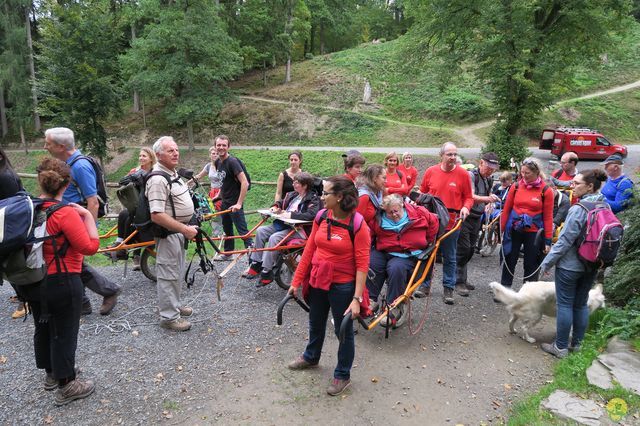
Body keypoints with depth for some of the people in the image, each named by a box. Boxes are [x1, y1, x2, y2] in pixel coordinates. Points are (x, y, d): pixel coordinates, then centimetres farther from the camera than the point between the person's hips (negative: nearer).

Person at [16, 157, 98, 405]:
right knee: (65, 333, 6)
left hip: (32, 281, 8)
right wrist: (87, 215, -16)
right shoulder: (65, 213, -23)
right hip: (61, 283, -7)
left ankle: (51, 373, 42)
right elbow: (90, 247, -22)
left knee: (43, 328, 23)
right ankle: (66, 386, 19)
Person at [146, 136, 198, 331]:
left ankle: (175, 305, 37)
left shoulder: (173, 173, 10)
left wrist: (187, 228, 19)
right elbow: (157, 215, -29)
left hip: (179, 231, 10)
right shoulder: (158, 179, -23)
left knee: (176, 272, 21)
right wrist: (185, 229, -26)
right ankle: (169, 317, 12)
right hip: (168, 233, -10)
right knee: (168, 274, 1)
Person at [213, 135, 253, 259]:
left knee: (243, 230, -8)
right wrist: (219, 195, 16)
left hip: (234, 204, -8)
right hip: (225, 202, 9)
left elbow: (245, 183, -25)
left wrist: (239, 204, -27)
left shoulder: (232, 161, -18)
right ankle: (227, 253, 32)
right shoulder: (218, 162, 6)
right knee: (227, 229, 19)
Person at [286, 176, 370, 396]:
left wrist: (357, 298, -23)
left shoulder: (358, 225, -20)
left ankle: (342, 375, 34)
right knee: (315, 324, 26)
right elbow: (309, 250, 2)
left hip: (342, 286, -5)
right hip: (317, 282, 6)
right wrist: (296, 281, 3)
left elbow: (362, 265, -19)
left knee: (344, 331, 13)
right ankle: (311, 357, 53)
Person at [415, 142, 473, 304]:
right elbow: (422, 193, 11)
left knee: (449, 258, 9)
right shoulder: (431, 171, 1)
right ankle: (425, 285, 24)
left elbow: (468, 197, 2)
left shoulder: (463, 174, -4)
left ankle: (448, 289, 21)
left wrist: (465, 207, -17)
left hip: (452, 222, -1)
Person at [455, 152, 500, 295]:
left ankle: (462, 278, 26)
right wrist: (487, 198, -43)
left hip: (477, 218, 8)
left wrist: (489, 205, 4)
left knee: (470, 250, 14)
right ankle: (459, 282, -3)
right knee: (463, 249, -10)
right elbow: (470, 196, -27)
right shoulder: (471, 175, -13)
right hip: (465, 217, -8)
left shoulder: (489, 180, 12)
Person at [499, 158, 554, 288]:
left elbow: (548, 217, -4)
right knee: (508, 262, 9)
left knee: (531, 266, 9)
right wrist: (501, 230, 5)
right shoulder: (516, 186, 1)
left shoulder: (546, 191, -5)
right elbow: (506, 209, 6)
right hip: (514, 231, 2)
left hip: (533, 233, -2)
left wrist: (548, 240, -5)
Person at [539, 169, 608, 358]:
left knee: (565, 304, 2)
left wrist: (547, 262, -11)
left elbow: (565, 240, -19)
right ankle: (576, 343, 28)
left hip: (570, 265, -7)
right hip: (592, 265, 8)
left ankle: (560, 347, 10)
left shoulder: (579, 209, -20)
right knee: (581, 304, 17)